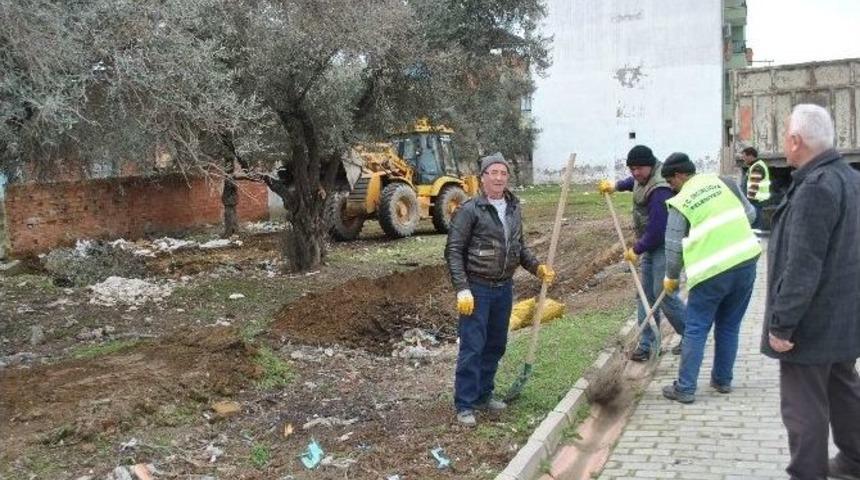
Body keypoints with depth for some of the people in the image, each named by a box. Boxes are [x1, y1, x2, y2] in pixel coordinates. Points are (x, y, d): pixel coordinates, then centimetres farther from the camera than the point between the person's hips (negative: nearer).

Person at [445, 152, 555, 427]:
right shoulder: (470, 210, -12)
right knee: (472, 348, -4)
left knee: (496, 346, 15)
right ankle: (465, 406, 5)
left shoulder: (514, 209, 8)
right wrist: (462, 289, -19)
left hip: (504, 288, 7)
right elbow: (454, 252, -13)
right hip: (477, 289, -6)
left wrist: (537, 267, 5)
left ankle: (483, 395, 29)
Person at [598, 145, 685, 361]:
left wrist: (637, 249, -16)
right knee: (645, 293, 8)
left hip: (665, 244, -10)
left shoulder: (660, 190, -28)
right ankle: (646, 344, 13)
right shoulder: (644, 177, 4)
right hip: (651, 245, 10)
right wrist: (616, 186, 27)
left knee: (663, 293, -10)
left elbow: (657, 229, -27)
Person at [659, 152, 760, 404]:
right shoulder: (725, 182, 7)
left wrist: (671, 278, 15)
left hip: (711, 272, -5)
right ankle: (723, 380, 29)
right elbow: (750, 213, 16)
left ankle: (685, 389, 9)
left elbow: (674, 248, 1)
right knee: (729, 327, 18)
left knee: (695, 331, 6)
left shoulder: (680, 203, -4)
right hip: (746, 261, 5)